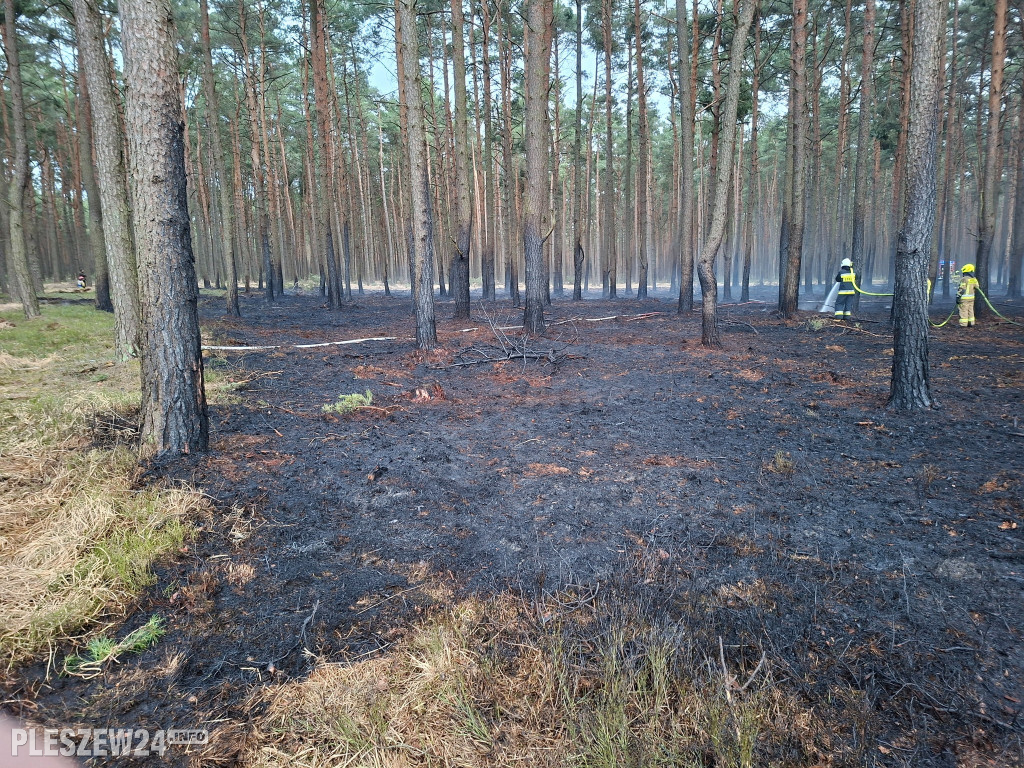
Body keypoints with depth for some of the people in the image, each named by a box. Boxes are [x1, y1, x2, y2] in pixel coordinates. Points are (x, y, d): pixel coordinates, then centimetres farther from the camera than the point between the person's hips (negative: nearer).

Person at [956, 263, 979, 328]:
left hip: (964, 298, -8)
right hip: (971, 298, 8)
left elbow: (961, 289, -17)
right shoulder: (974, 279, 10)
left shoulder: (964, 279, -14)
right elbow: (976, 288, 18)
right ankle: (971, 323, 18)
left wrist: (958, 297, -15)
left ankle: (963, 324, -6)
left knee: (964, 311, -5)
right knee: (970, 310, 15)